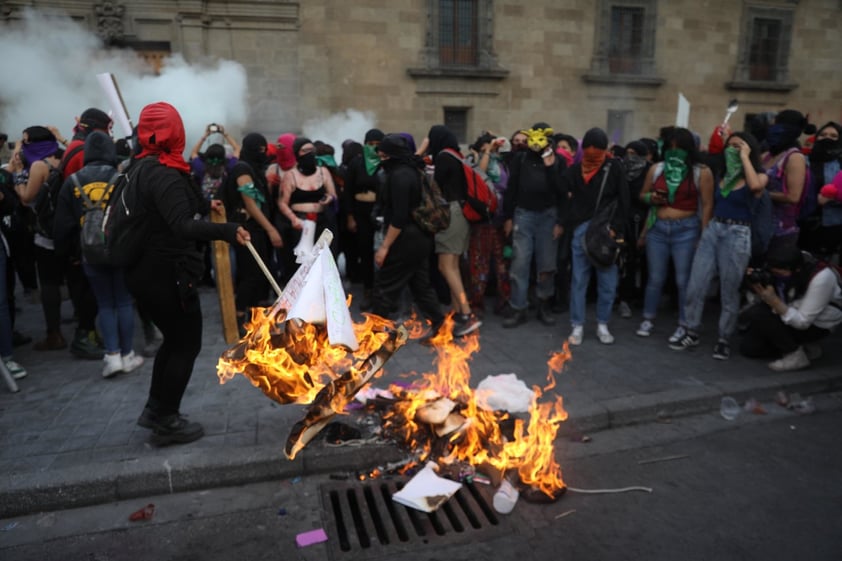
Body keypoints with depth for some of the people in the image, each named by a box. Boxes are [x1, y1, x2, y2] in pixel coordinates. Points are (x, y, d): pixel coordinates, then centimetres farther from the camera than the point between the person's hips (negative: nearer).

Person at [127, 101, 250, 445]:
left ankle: (155, 409, 31)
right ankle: (166, 422, 14)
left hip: (144, 271, 10)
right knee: (187, 344, 4)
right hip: (166, 273, -10)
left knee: (174, 339, 21)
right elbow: (183, 227, -32)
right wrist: (228, 230, -38)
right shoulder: (165, 175, -20)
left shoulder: (141, 168, 10)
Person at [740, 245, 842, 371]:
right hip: (792, 316, 7)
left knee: (755, 315, -26)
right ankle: (802, 344, 10)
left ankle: (796, 354, -11)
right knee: (748, 347, 0)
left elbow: (802, 322, -28)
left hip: (817, 324, -7)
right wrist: (758, 287, -27)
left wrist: (773, 300, -38)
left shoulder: (821, 278, -31)